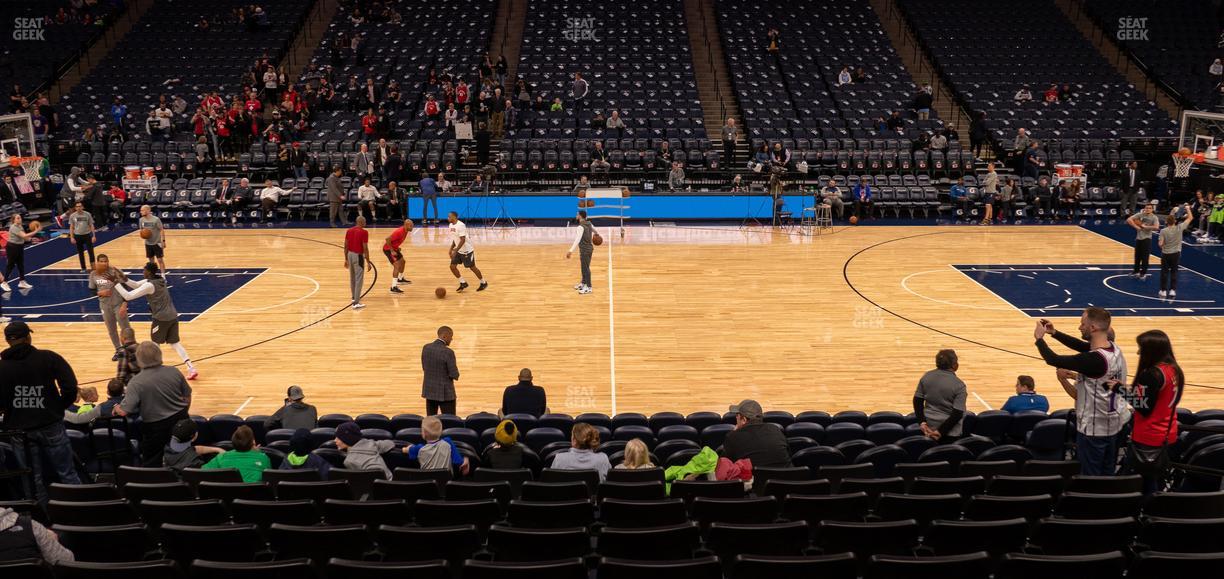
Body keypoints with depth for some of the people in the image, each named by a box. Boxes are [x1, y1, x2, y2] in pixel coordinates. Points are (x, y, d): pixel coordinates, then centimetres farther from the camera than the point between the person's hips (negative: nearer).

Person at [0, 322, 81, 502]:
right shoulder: (48, 358, -5)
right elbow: (70, 387, -13)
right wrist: (60, 407, 4)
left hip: (19, 430, 1)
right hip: (51, 425, -1)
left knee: (34, 480, 12)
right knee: (67, 475, 6)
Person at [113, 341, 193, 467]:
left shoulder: (136, 382, -21)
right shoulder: (174, 372, -9)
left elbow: (123, 411, -23)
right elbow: (187, 397, 2)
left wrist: (116, 408, 1)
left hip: (156, 427, -4)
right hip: (180, 421, 4)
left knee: (151, 465, 15)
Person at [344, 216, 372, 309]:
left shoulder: (349, 230, 5)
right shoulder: (364, 232, -15)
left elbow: (346, 246, 8)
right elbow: (365, 248, -17)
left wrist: (346, 259, 18)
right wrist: (368, 262, -12)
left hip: (350, 255, 7)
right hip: (358, 256, -7)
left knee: (352, 278, 22)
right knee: (359, 279, -3)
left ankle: (354, 297, 38)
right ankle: (356, 302, -6)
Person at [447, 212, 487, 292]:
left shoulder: (460, 225, -25)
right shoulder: (451, 225, 4)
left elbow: (462, 240, -28)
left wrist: (455, 251, -29)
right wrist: (451, 249, 9)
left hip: (467, 251, -8)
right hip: (459, 251, 8)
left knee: (472, 267, 2)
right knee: (452, 266, 1)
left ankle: (484, 283, 21)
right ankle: (463, 283, 15)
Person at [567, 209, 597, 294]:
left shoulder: (581, 227, -21)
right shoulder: (589, 224, 6)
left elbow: (577, 240, -30)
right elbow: (594, 230, 28)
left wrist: (571, 251, -36)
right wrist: (595, 235, 52)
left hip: (584, 250, -9)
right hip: (590, 248, 9)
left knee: (585, 268, -2)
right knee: (584, 267, 21)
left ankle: (588, 287, 4)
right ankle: (583, 283, 34)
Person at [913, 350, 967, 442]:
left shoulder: (926, 377, -1)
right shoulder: (959, 385, -14)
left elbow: (917, 401, 1)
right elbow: (958, 413, -17)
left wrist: (922, 422, -1)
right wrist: (941, 431, -15)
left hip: (928, 428, 5)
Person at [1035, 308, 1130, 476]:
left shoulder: (1094, 359, -30)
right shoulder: (1114, 348, -1)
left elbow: (1053, 360, -26)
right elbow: (1080, 345, 14)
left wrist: (1039, 338, -10)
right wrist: (1054, 332, 6)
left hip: (1094, 429, -9)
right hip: (1113, 425, 9)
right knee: (1107, 477, 19)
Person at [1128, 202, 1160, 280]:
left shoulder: (1154, 218, -7)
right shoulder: (1140, 215, 1)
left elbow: (1156, 227, -22)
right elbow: (1129, 220, -5)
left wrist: (1145, 226, -17)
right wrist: (1136, 227, -13)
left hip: (1147, 239, -4)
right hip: (1138, 238, 4)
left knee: (1145, 257, -2)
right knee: (1137, 256, 13)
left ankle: (1143, 273, 9)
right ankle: (1136, 271, 27)